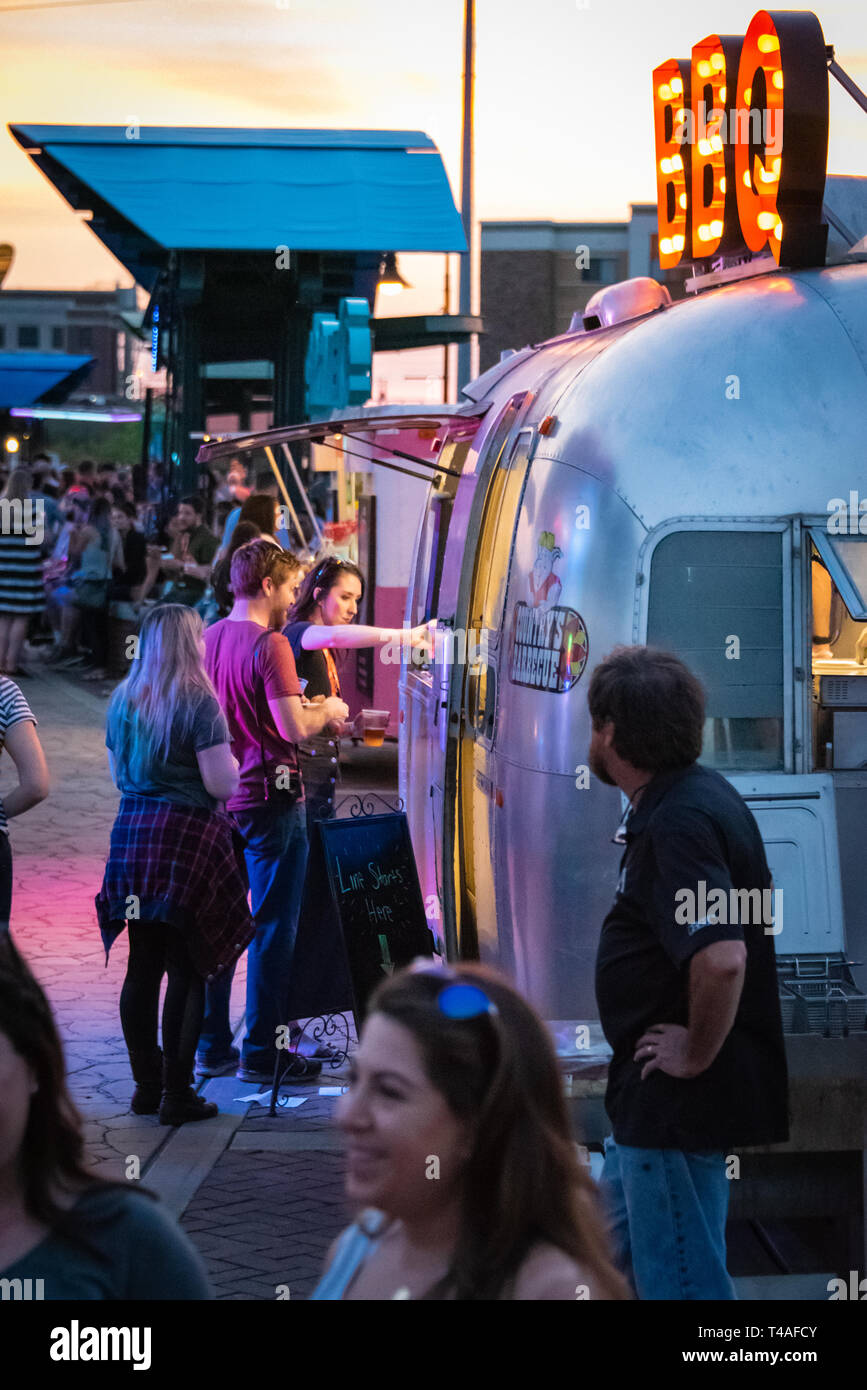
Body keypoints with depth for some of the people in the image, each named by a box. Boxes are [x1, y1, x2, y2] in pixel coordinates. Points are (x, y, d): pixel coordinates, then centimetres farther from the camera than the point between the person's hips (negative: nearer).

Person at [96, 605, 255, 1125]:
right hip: (186, 837, -6)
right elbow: (221, 785, -14)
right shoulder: (199, 702, -11)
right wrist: (230, 759, 7)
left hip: (133, 831, 6)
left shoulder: (123, 700, 10)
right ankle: (177, 1093, 0)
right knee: (187, 969, -1)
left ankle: (147, 1084, 16)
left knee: (143, 966, 11)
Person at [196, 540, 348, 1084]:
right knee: (273, 929, 0)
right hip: (269, 799, -8)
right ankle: (260, 1054, 2)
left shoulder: (210, 638, 8)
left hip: (219, 796, 8)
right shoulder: (270, 645, -16)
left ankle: (212, 1048, 18)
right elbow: (293, 729, -22)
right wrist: (327, 712, -2)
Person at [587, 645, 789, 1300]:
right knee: (612, 1255, 22)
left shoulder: (678, 823, -24)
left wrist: (697, 1056, -22)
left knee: (680, 1278, -1)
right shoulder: (699, 793, 9)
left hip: (679, 1101, -11)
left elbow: (721, 957, -37)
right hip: (653, 1102, 11)